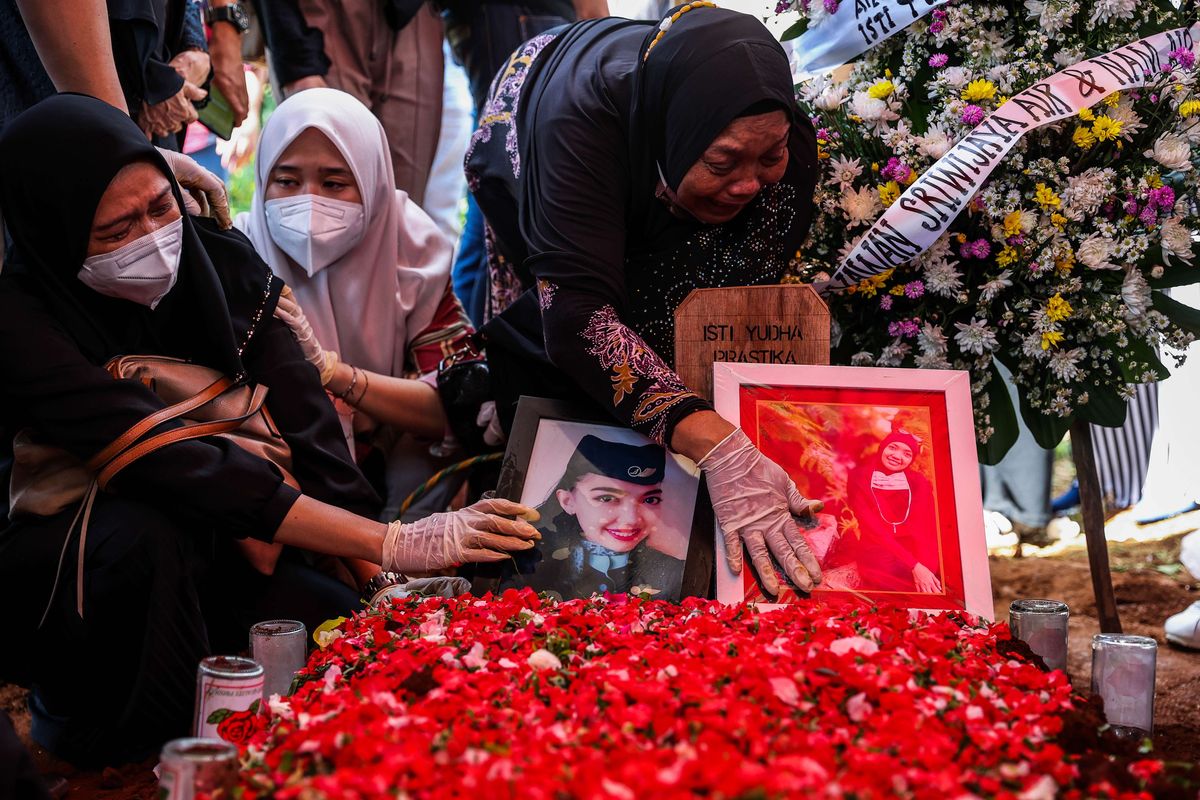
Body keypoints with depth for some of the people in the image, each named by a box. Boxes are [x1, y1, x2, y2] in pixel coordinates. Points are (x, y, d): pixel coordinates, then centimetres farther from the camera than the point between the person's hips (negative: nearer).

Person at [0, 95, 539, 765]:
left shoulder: (216, 259, -10)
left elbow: (308, 431, -16)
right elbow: (178, 466, -35)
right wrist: (391, 543, -41)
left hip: (196, 544, 4)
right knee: (142, 536, -37)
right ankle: (101, 746, -9)